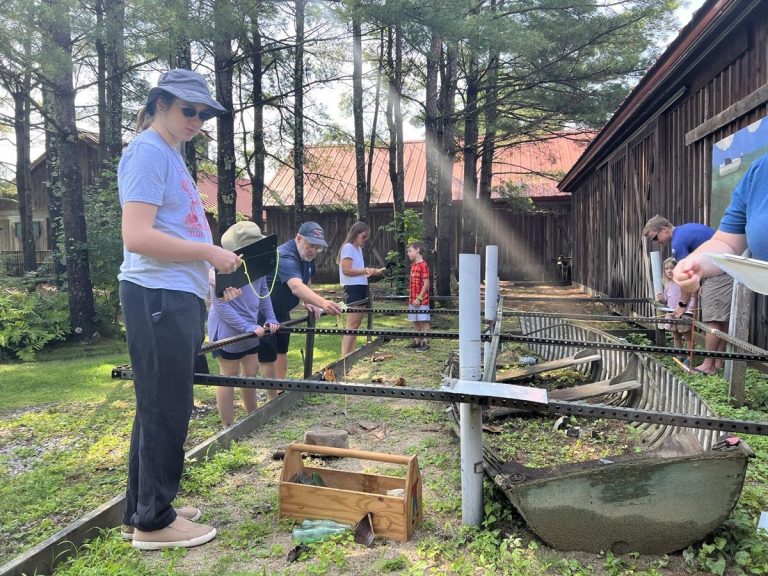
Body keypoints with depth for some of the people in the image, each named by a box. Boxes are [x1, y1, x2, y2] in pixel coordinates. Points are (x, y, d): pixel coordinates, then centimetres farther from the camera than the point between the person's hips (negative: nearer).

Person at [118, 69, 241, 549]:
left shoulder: (170, 154, 21)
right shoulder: (149, 151, -9)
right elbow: (137, 237, -20)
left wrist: (212, 265, 15)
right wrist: (209, 252, -16)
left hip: (179, 298, 10)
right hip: (158, 297, -10)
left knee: (161, 407, 15)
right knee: (165, 410, -2)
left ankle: (143, 510, 28)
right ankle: (153, 521, 13)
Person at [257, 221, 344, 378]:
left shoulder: (307, 255, 0)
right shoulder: (285, 256, -29)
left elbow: (305, 282, 17)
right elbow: (296, 287, -47)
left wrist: (308, 302, -3)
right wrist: (322, 302, -62)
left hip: (281, 312, 9)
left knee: (281, 352, 15)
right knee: (268, 358, -9)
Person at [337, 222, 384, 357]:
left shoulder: (358, 248, 19)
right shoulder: (348, 247, -9)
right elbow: (346, 270, -18)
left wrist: (372, 272, 9)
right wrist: (365, 271, -20)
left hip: (360, 287, 10)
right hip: (352, 288, -10)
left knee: (356, 322, 11)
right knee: (352, 323, -12)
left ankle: (350, 353, 18)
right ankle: (344, 356, -13)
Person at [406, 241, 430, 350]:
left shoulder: (423, 265, -14)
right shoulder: (413, 266, 13)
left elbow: (426, 284, -17)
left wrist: (419, 298, -18)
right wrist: (411, 297, 14)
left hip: (421, 300, -9)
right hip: (413, 299, 9)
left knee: (423, 321, -3)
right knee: (415, 321, 14)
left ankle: (425, 342, 2)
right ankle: (417, 341, 22)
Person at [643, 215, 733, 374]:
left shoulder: (678, 241, -13)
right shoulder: (687, 228, 16)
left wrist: (683, 304, 1)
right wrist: (704, 284, 16)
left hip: (720, 273, -10)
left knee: (713, 320, -6)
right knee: (723, 319, 11)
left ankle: (709, 365, -2)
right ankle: (718, 361, 17)